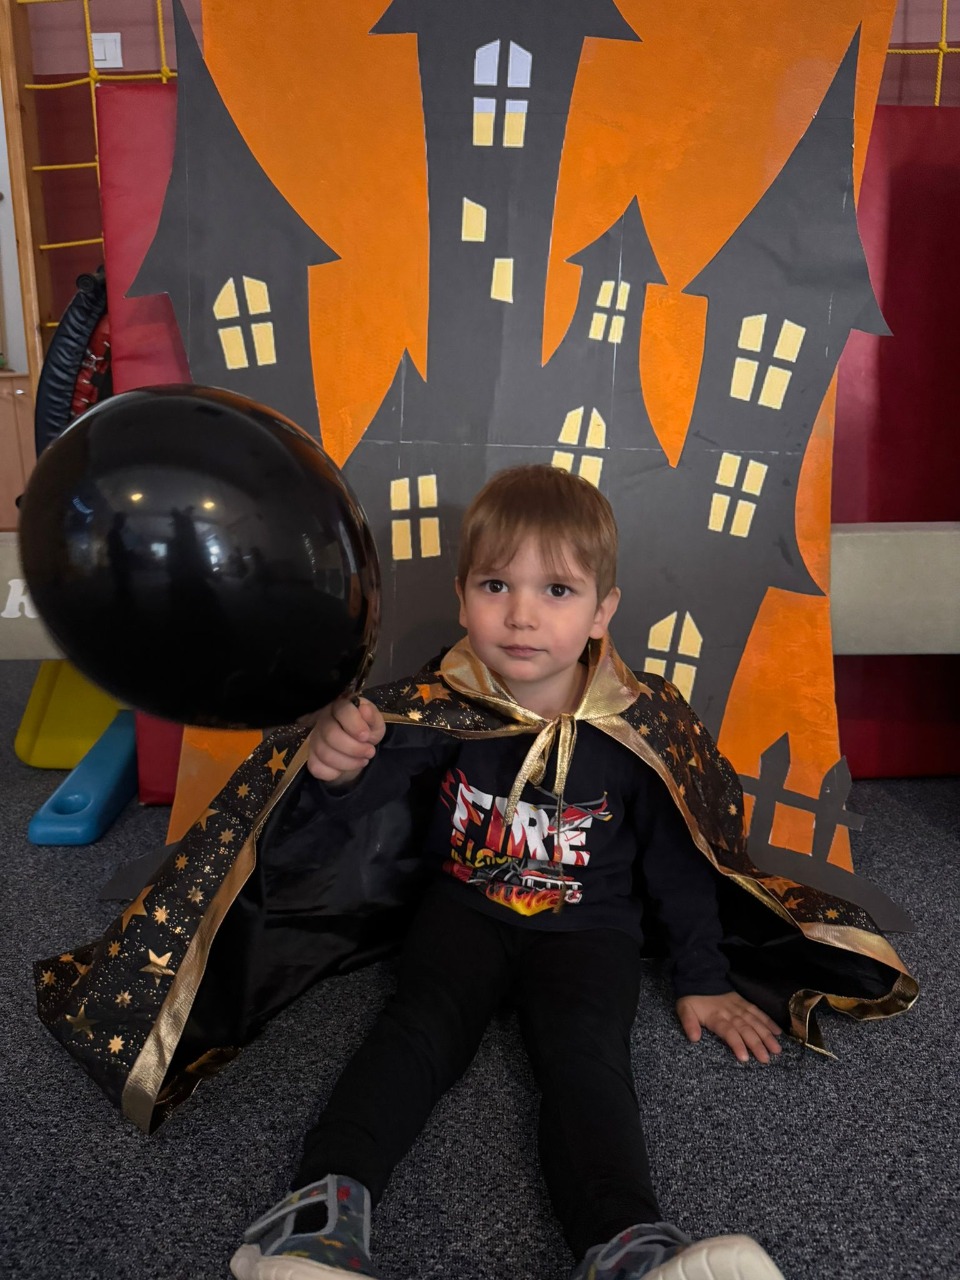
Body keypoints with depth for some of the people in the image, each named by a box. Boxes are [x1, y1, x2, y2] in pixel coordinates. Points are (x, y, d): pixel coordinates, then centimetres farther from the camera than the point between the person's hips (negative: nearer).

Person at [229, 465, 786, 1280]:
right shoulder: (444, 704, -12)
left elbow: (676, 859, -2)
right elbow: (368, 791, -17)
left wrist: (702, 980, 4)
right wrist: (340, 764, -43)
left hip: (588, 923, -1)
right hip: (466, 907, 2)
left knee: (584, 1047, -25)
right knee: (423, 1023, -21)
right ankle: (328, 1199, -26)